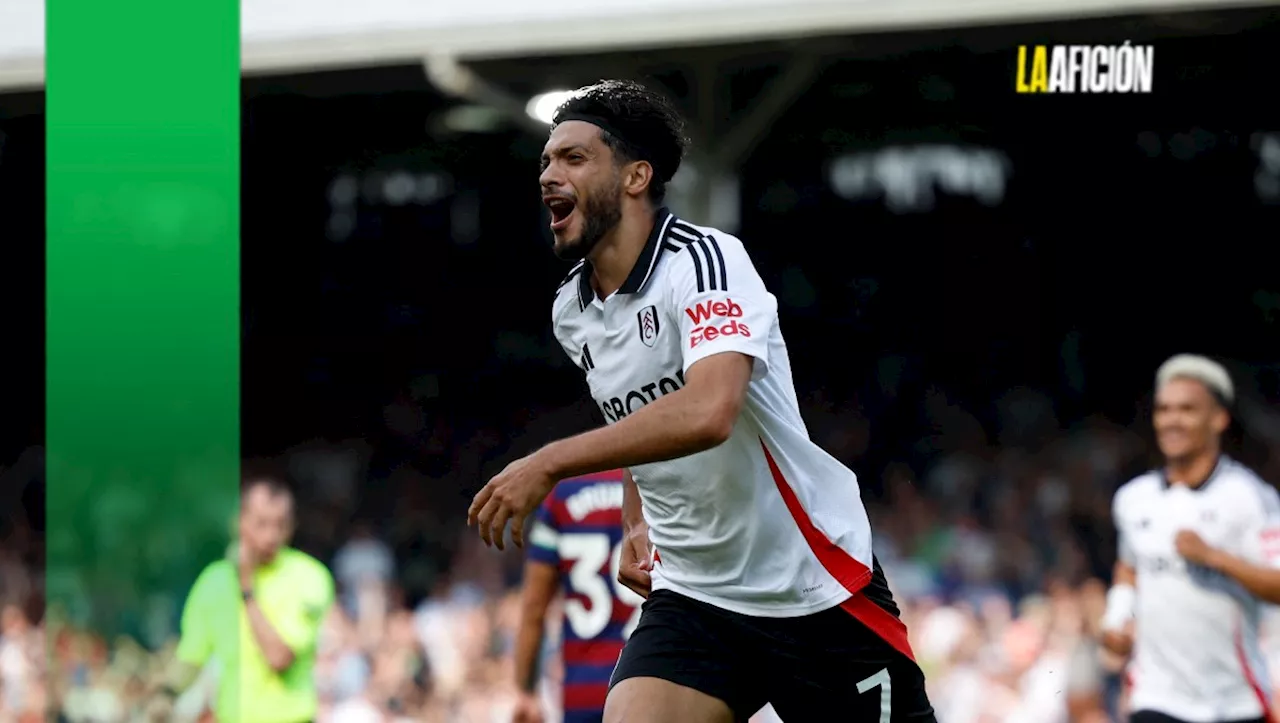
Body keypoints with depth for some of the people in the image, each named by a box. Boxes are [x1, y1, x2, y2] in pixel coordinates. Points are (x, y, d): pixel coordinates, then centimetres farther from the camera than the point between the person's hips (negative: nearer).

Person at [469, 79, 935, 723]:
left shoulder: (705, 259, -18)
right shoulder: (572, 313, 6)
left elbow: (707, 413, -35)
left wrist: (549, 464, -33)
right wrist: (637, 527, 14)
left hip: (815, 588, -6)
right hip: (690, 593, 6)